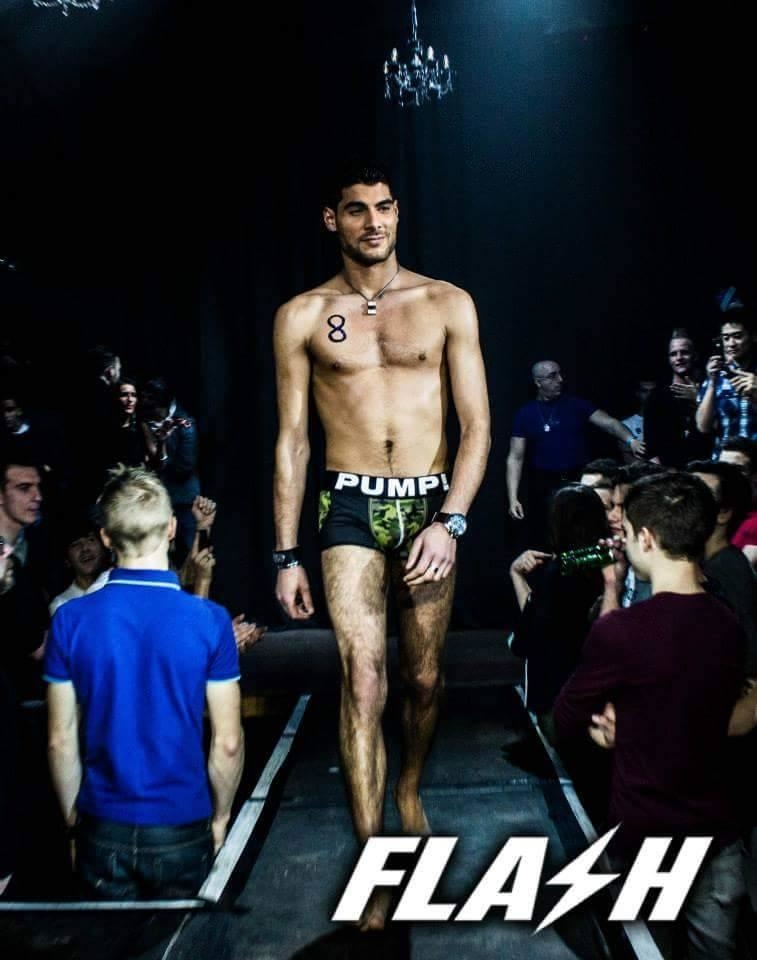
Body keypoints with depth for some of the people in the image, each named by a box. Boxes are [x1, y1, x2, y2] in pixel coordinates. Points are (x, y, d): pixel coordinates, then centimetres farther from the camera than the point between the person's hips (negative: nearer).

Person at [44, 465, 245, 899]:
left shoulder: (70, 620, -10)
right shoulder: (210, 620, -15)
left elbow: (61, 741, -3)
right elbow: (228, 743, -10)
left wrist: (74, 819, 12)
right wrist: (220, 816, 7)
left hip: (102, 831, 1)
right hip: (182, 830, -1)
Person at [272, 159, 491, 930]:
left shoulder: (447, 305, 3)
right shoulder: (302, 316, 3)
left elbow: (476, 424, 0)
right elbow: (291, 441, 3)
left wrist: (450, 522, -12)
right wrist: (286, 556, 0)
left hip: (433, 504, 1)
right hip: (350, 506, -1)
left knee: (423, 677, 12)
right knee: (361, 676, -11)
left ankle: (409, 789, 40)